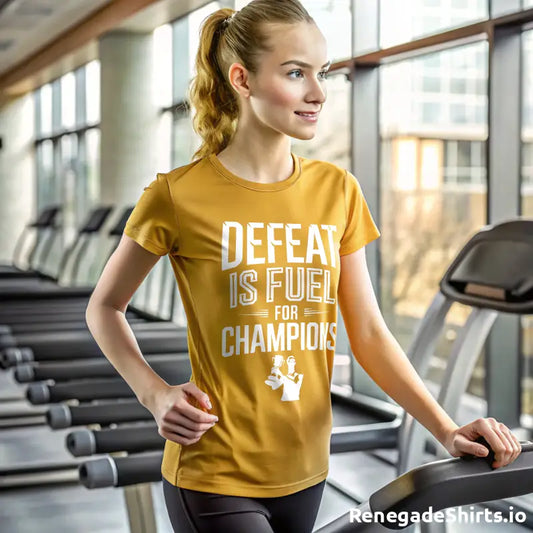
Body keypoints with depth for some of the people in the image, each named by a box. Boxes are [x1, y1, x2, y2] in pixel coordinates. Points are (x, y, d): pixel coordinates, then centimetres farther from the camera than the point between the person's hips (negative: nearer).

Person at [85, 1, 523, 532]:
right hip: (215, 480, -4)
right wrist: (154, 393, -11)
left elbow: (369, 333, 2)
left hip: (304, 470, 5)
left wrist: (447, 430, -7)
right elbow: (104, 307, 3)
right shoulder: (179, 196, -10)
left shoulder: (337, 190, 2)